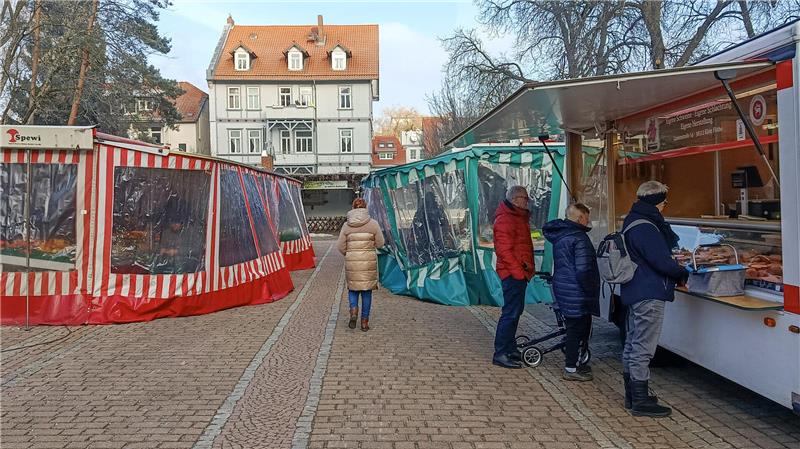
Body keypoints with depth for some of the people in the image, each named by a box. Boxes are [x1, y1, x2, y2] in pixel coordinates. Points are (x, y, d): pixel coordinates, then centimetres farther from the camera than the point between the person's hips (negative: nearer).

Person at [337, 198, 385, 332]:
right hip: (369, 261, -1)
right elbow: (380, 244, -2)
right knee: (367, 290, 10)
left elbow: (340, 246, -1)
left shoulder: (346, 225, -2)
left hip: (351, 262, 1)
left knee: (353, 288, 19)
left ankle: (353, 310, -5)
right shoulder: (373, 223, -5)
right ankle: (365, 321, 14)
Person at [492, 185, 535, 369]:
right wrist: (519, 271, -20)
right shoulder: (505, 219, -15)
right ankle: (500, 354, -3)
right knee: (511, 312, -8)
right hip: (513, 273, -11)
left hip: (519, 273, 11)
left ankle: (510, 348, 26)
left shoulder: (519, 217, 18)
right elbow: (503, 250, -21)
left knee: (515, 311, 16)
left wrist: (529, 267, 14)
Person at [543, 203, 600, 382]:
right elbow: (583, 269, -24)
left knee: (573, 327, 19)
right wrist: (590, 290, -12)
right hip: (576, 293, -9)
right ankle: (571, 369, 8)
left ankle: (572, 364, 29)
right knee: (578, 329, 1)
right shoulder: (579, 238, -18)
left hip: (562, 288, 9)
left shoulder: (558, 236, 11)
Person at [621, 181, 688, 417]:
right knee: (643, 347, -5)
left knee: (633, 343, 16)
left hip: (635, 292, 11)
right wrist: (682, 274, -4)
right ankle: (640, 401, 2)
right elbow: (662, 261, -21)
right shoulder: (645, 228, -19)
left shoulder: (633, 222, 14)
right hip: (649, 294, -11)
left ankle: (632, 394, 28)